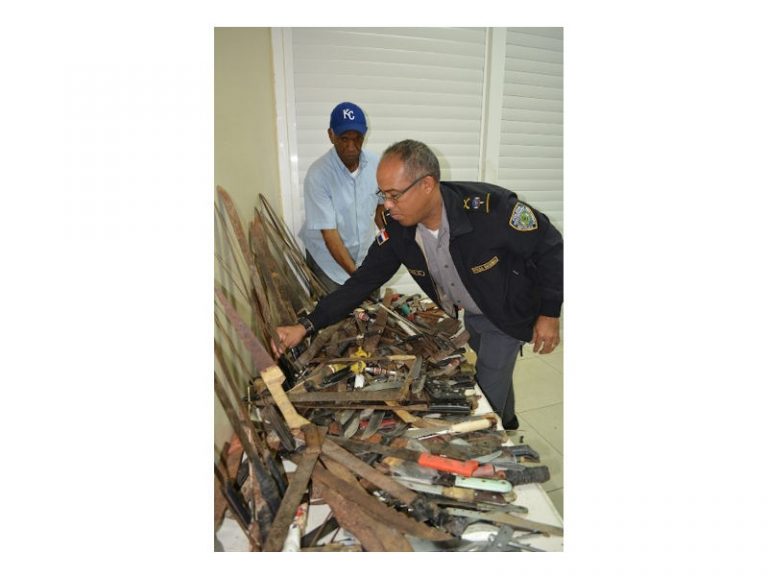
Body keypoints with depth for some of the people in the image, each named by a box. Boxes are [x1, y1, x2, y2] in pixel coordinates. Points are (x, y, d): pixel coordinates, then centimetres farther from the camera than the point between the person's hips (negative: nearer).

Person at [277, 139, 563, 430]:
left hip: (507, 312, -5)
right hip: (470, 314, 5)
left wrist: (549, 313, -18)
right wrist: (306, 325, -22)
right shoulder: (397, 229, -20)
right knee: (495, 373, 26)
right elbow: (364, 280, -15)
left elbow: (549, 246, -22)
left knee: (489, 391, 0)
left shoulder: (491, 208, -36)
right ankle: (506, 428, 56)